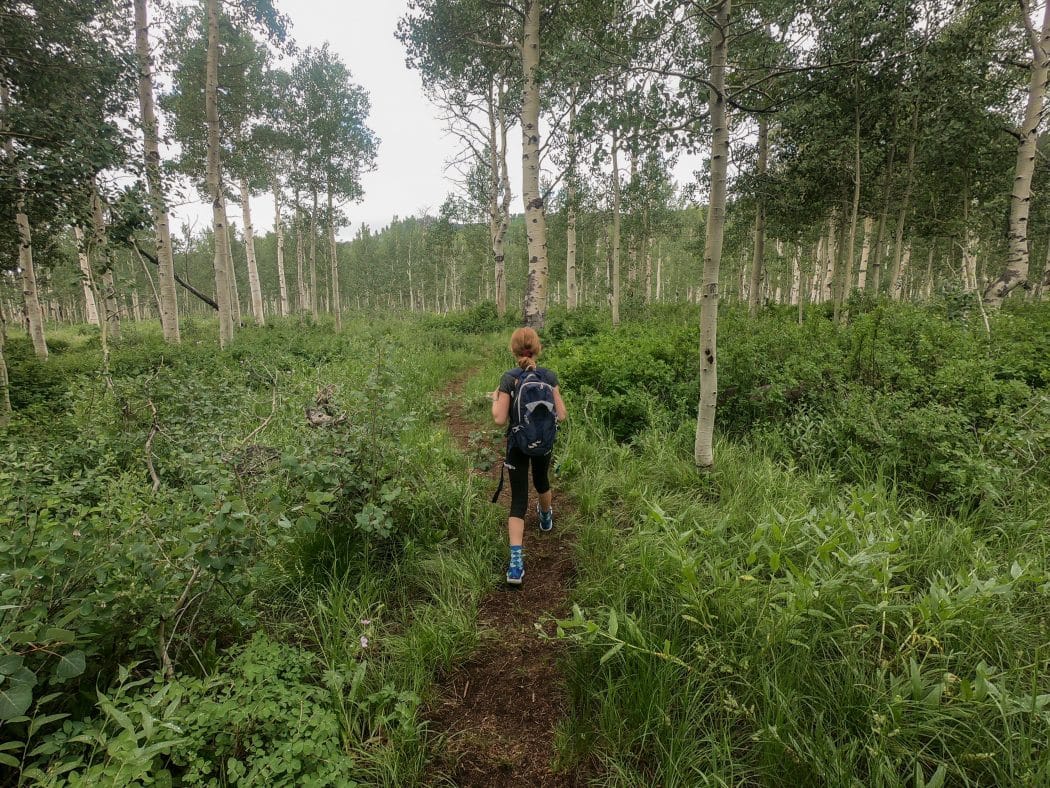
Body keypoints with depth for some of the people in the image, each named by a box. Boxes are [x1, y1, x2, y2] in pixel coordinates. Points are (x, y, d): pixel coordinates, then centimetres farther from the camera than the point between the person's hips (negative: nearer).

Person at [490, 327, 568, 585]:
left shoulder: (508, 379, -15)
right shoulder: (549, 376, -9)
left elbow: (500, 419, -18)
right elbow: (561, 415, -9)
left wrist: (495, 398, 0)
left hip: (518, 444, -2)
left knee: (518, 499, -2)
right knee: (541, 480, 30)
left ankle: (516, 560, -13)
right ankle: (546, 517, 59)